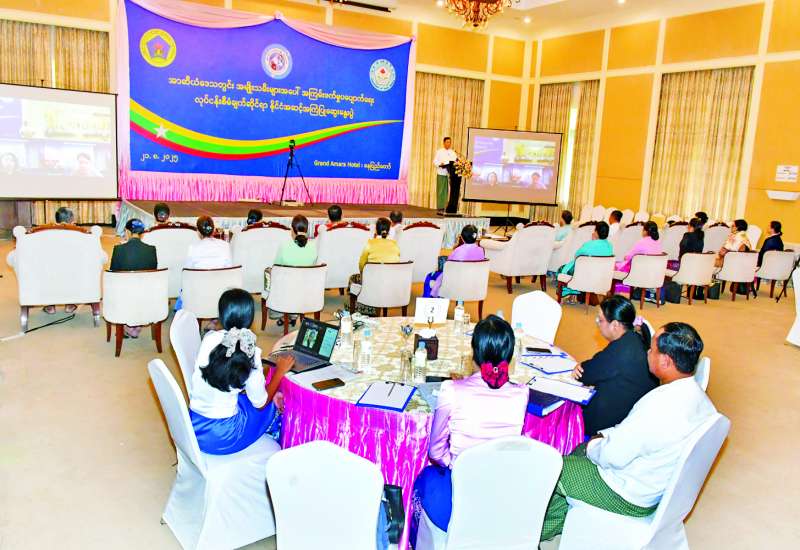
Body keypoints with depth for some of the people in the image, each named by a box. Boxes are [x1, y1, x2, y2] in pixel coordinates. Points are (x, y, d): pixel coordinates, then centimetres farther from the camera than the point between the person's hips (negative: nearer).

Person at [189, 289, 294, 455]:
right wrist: (280, 371, 5)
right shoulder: (251, 354, -18)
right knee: (273, 403, 20)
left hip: (193, 428, 5)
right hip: (222, 438, -5)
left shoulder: (209, 338, -7)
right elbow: (260, 403, -6)